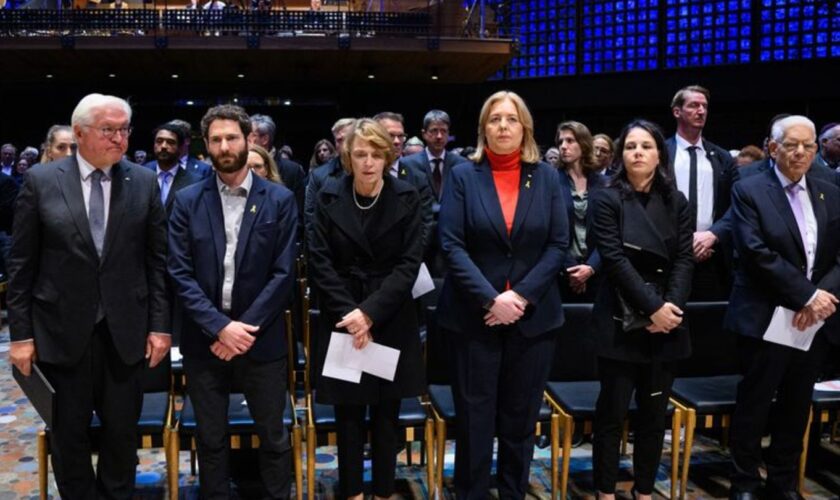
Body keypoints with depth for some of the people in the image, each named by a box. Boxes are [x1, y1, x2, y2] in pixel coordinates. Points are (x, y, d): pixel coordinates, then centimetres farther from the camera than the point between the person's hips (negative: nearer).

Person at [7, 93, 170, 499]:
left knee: (122, 433, 12)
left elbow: (158, 260, 2)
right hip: (62, 331, -1)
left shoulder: (144, 182, 1)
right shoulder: (41, 181, -2)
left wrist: (160, 325, -1)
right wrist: (21, 333, -3)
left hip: (125, 331, 1)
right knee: (69, 436, 13)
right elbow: (21, 264, -1)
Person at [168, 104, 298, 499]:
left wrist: (244, 328, -12)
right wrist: (220, 326, -14)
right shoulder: (188, 201, 1)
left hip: (261, 338, -1)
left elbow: (283, 273, -6)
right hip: (204, 339, 1)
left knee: (273, 436, 10)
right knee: (210, 439, 13)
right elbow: (180, 274, -3)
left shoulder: (280, 200, -2)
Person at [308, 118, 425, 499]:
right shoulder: (328, 197, -1)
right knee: (348, 412, 5)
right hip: (343, 318, 0)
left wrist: (370, 311, -16)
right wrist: (350, 313, -13)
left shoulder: (406, 198, -3)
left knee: (386, 413, 8)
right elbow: (320, 262, -4)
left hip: (391, 321, 0)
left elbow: (409, 263, -7)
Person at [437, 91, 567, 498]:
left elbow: (558, 244, 0)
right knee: (474, 417, 4)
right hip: (474, 316, -1)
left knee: (521, 416, 11)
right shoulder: (463, 176, 0)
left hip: (534, 316, 2)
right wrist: (490, 299, -17)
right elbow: (451, 245, -7)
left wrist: (522, 296, -11)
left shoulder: (546, 176, 5)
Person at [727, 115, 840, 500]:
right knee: (754, 406, 6)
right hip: (765, 319, -5)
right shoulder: (749, 191, -5)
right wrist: (807, 294, -18)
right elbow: (757, 253, -16)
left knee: (796, 407, 14)